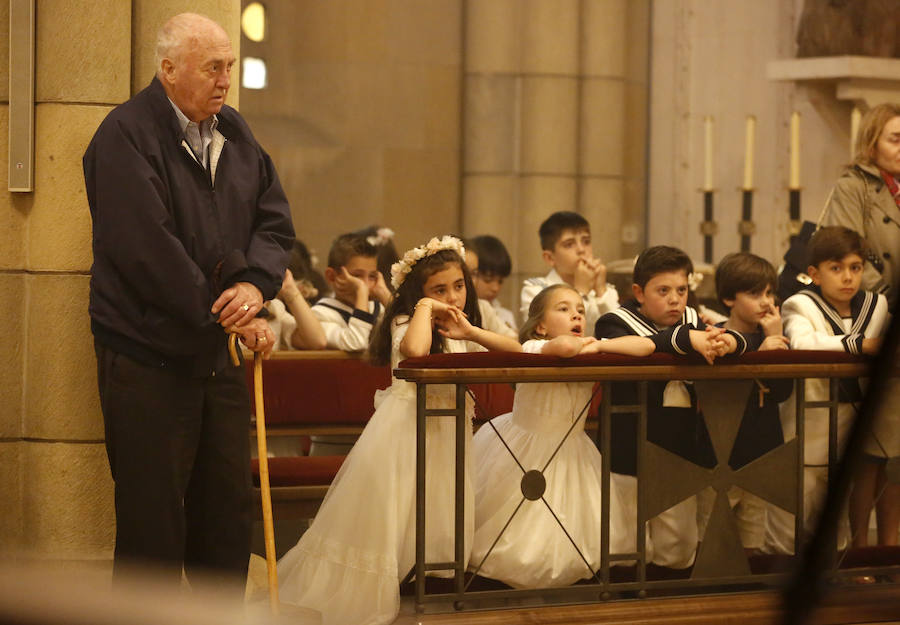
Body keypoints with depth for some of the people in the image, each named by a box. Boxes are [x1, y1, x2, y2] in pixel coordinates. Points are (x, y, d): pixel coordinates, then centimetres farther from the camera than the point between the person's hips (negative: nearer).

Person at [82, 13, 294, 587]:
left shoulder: (235, 134, 11)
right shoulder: (127, 136, -12)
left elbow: (274, 220, 10)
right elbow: (147, 249, -19)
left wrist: (255, 282, -12)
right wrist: (228, 316, -16)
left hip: (220, 356, 7)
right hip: (148, 356, -7)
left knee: (229, 506, 11)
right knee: (152, 515, -3)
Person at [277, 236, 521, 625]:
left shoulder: (460, 336, 14)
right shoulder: (405, 323, -7)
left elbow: (517, 352, 3)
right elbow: (414, 350, -32)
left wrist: (470, 332, -8)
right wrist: (426, 308, -18)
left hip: (446, 434, 6)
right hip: (405, 432, -6)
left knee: (437, 530, 5)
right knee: (387, 521, -5)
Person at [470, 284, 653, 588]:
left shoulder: (591, 353, -7)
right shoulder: (533, 350, -23)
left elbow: (646, 346, -16)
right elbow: (564, 347, -48)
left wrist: (596, 346, -24)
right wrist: (581, 343, -24)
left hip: (570, 454, 5)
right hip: (520, 455, -5)